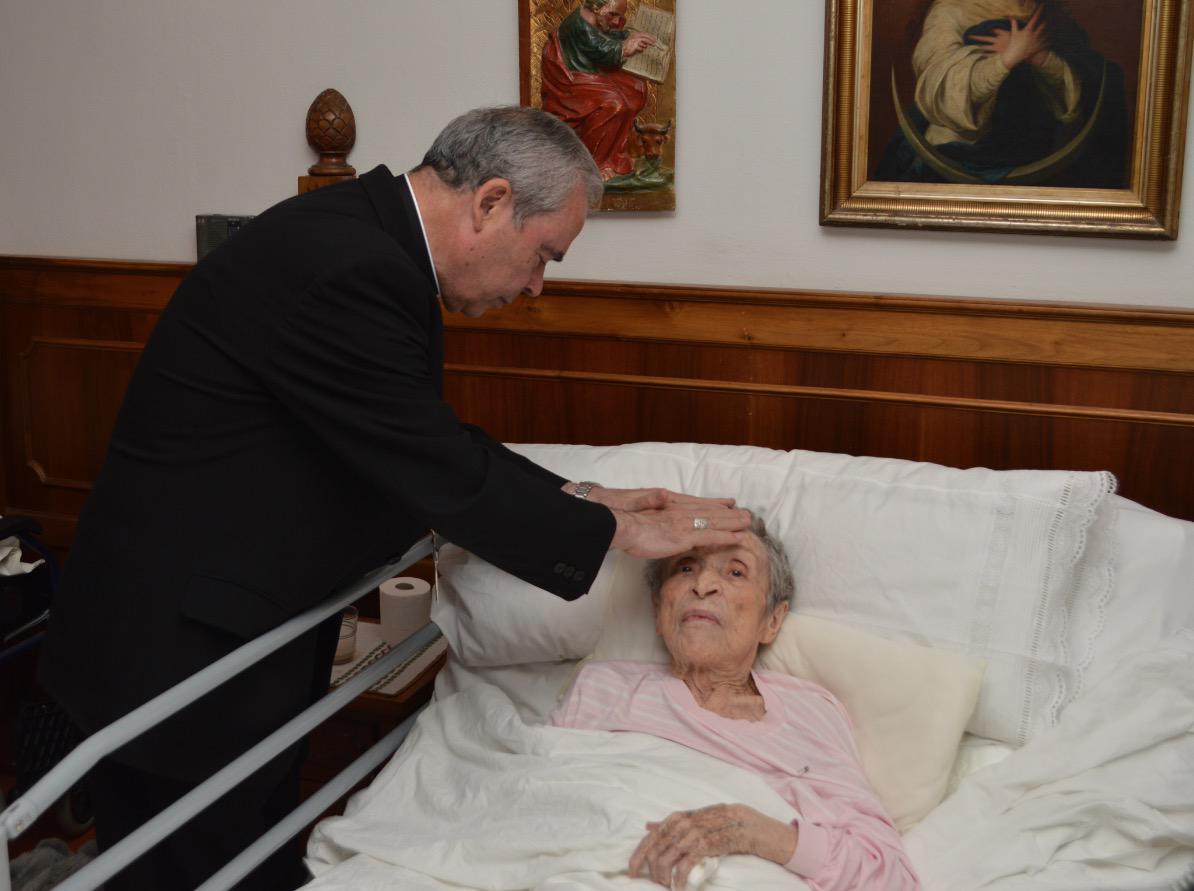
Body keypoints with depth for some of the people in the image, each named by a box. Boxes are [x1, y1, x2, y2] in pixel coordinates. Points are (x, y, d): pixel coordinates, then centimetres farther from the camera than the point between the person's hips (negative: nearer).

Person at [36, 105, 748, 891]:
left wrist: (579, 498, 5)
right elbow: (442, 482, -23)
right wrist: (616, 529, -11)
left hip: (246, 634, 10)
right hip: (178, 651, -9)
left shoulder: (365, 238, 4)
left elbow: (436, 444, 12)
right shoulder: (347, 268, -26)